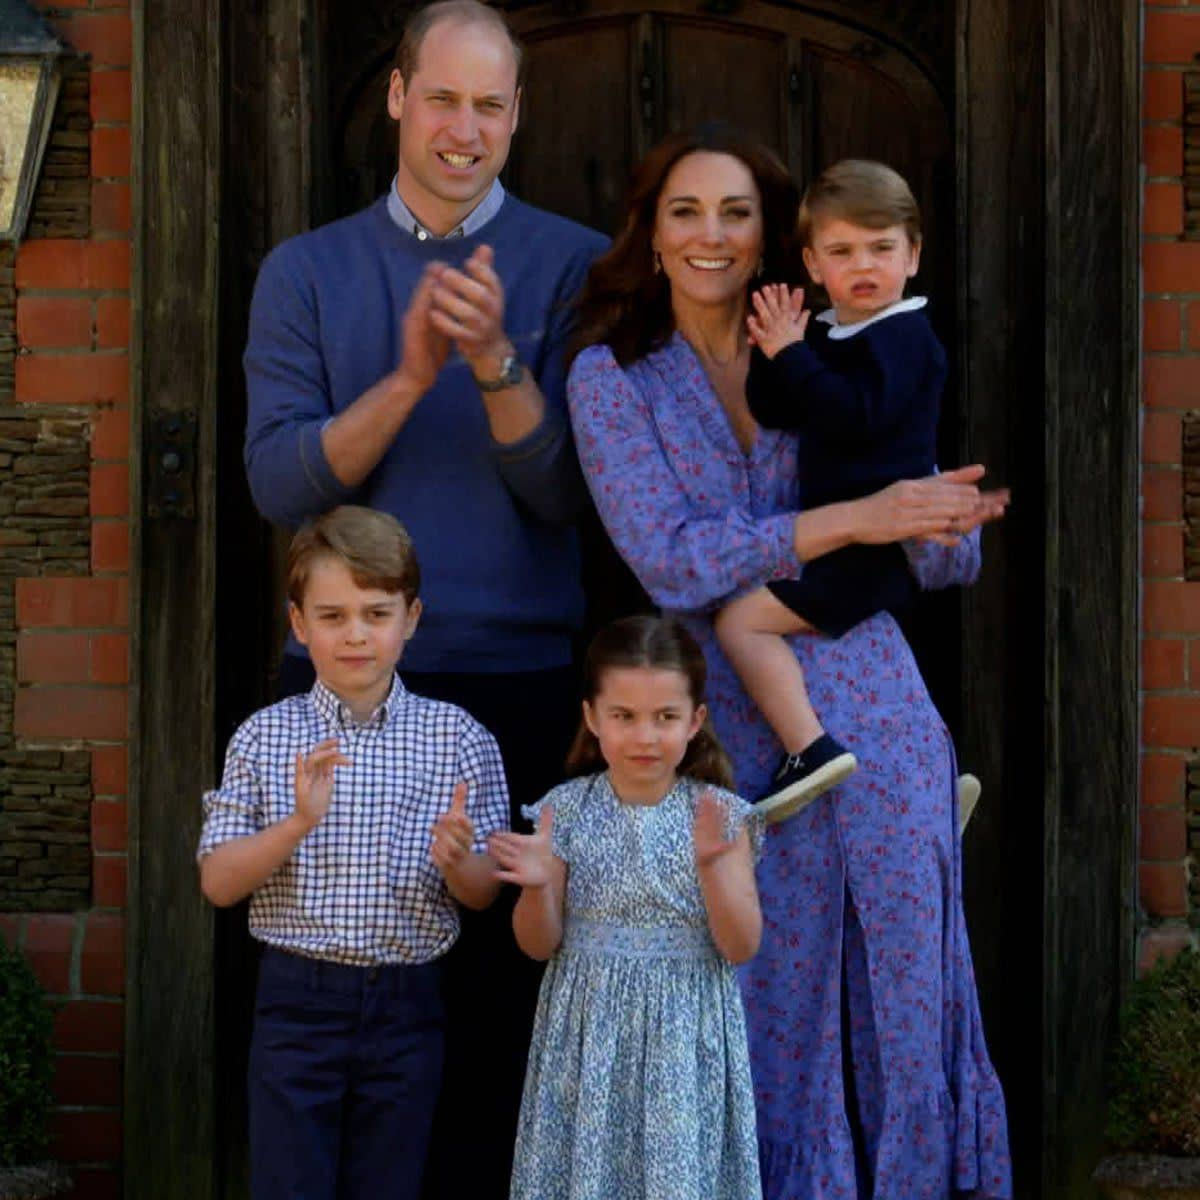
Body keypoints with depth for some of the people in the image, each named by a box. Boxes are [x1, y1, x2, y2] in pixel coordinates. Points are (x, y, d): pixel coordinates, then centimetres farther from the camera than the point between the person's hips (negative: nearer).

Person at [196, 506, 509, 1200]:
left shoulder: (459, 738, 0)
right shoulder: (265, 737, 1)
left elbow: (486, 895, 3)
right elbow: (218, 883, -3)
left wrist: (457, 862, -20)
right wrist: (296, 825, -19)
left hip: (407, 1006, 1)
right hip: (297, 1004, -1)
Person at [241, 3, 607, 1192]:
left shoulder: (574, 266, 3)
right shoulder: (306, 271, 8)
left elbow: (567, 492, -4)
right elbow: (279, 482, -4)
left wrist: (499, 364, -21)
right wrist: (410, 376, -17)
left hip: (518, 684, -1)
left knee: (500, 981, 0)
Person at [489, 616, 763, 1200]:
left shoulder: (721, 814, -5)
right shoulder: (567, 811, -3)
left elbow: (742, 946, -8)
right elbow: (539, 945, 1)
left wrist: (712, 866, -22)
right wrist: (538, 886, -19)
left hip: (685, 1036, -1)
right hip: (590, 1031, 1)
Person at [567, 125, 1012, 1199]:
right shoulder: (613, 378, 2)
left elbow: (947, 566, 7)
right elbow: (669, 561, -12)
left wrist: (944, 519, -18)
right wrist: (857, 519, -20)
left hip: (873, 708, 2)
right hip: (737, 736, -1)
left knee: (907, 984, 3)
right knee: (772, 999, 5)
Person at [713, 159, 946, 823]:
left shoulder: (903, 337, -13)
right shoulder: (825, 333, 13)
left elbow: (853, 416, -28)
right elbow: (772, 415, 10)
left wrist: (791, 354, -21)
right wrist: (773, 351, -6)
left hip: (878, 539, -10)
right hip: (850, 539, 10)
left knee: (743, 619, -18)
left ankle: (810, 748, -25)